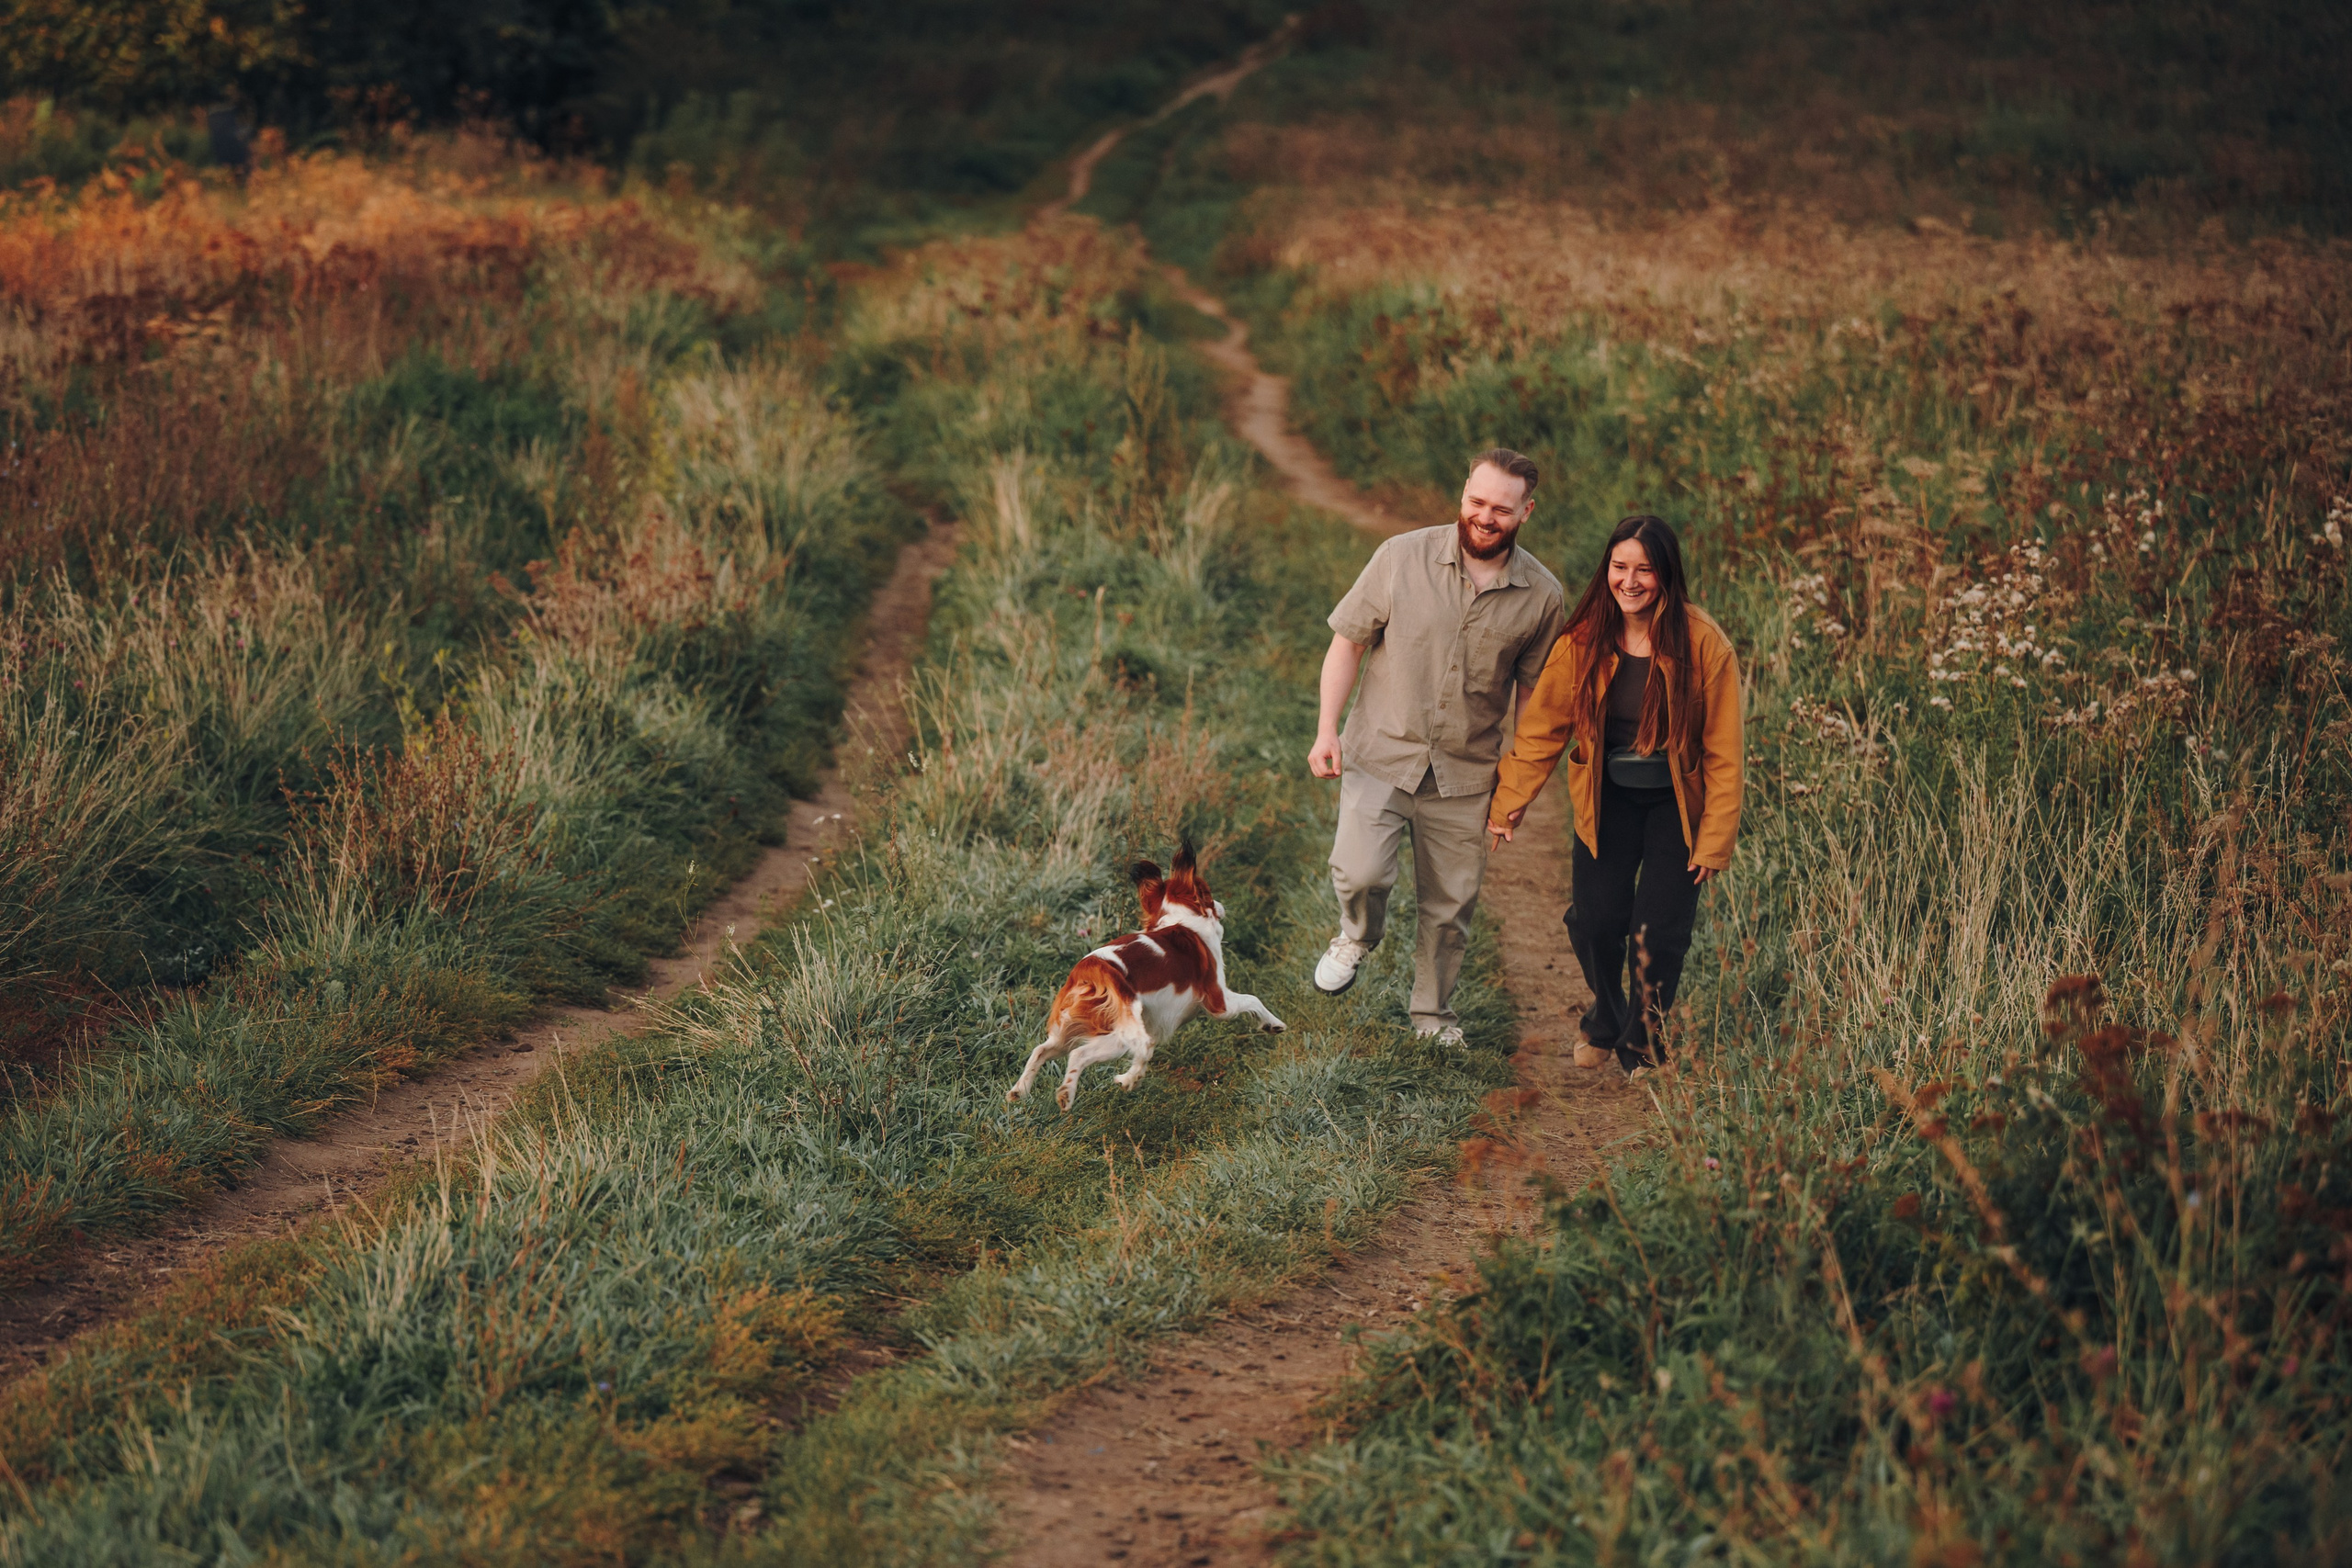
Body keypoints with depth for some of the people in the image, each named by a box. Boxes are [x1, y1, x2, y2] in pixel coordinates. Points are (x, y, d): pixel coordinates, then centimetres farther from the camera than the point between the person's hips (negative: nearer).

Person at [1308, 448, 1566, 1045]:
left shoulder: (1541, 596, -3)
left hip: (1465, 773, 2)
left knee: (1451, 905, 8)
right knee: (1360, 872, -20)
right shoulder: (1402, 558, -9)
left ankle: (1433, 1014, 31)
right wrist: (1326, 730, -8)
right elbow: (1349, 642, 0)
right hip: (1381, 753, -2)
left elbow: (1533, 693, 8)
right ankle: (1357, 937, 15)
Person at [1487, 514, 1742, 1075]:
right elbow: (1542, 727, 0)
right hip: (1608, 799, 2)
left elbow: (1723, 751, -12)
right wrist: (1510, 802, -3)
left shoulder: (1703, 644, -17)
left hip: (1676, 803, -2)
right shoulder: (1584, 641, -9)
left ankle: (1641, 1044, 18)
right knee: (1595, 920, -5)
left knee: (1659, 932, -9)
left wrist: (1715, 840, -11)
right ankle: (1606, 1022, 28)